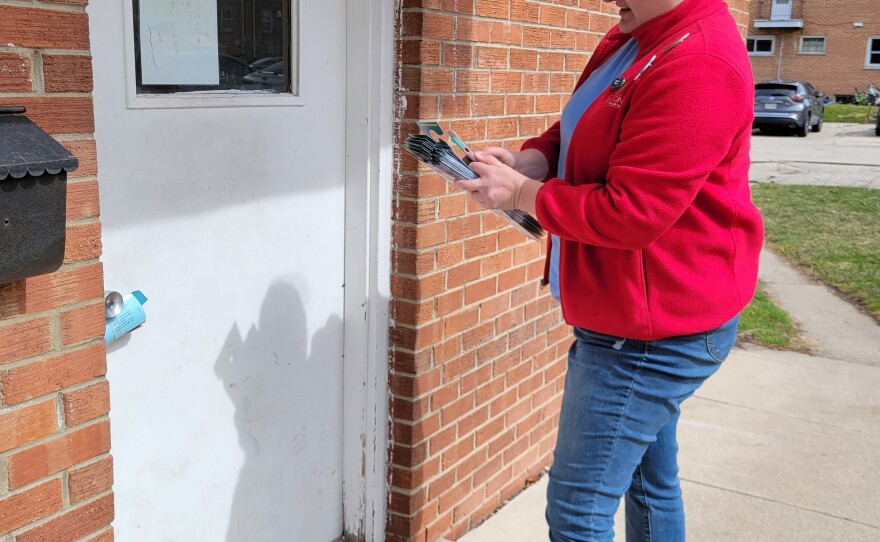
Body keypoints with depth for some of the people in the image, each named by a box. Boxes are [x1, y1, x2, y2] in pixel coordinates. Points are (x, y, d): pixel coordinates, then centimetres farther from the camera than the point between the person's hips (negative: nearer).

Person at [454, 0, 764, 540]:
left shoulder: (698, 67, -24)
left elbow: (629, 213, -26)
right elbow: (576, 134, 17)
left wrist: (523, 193, -15)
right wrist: (525, 161, -5)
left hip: (655, 329, -10)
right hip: (647, 318, 10)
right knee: (651, 482, 25)